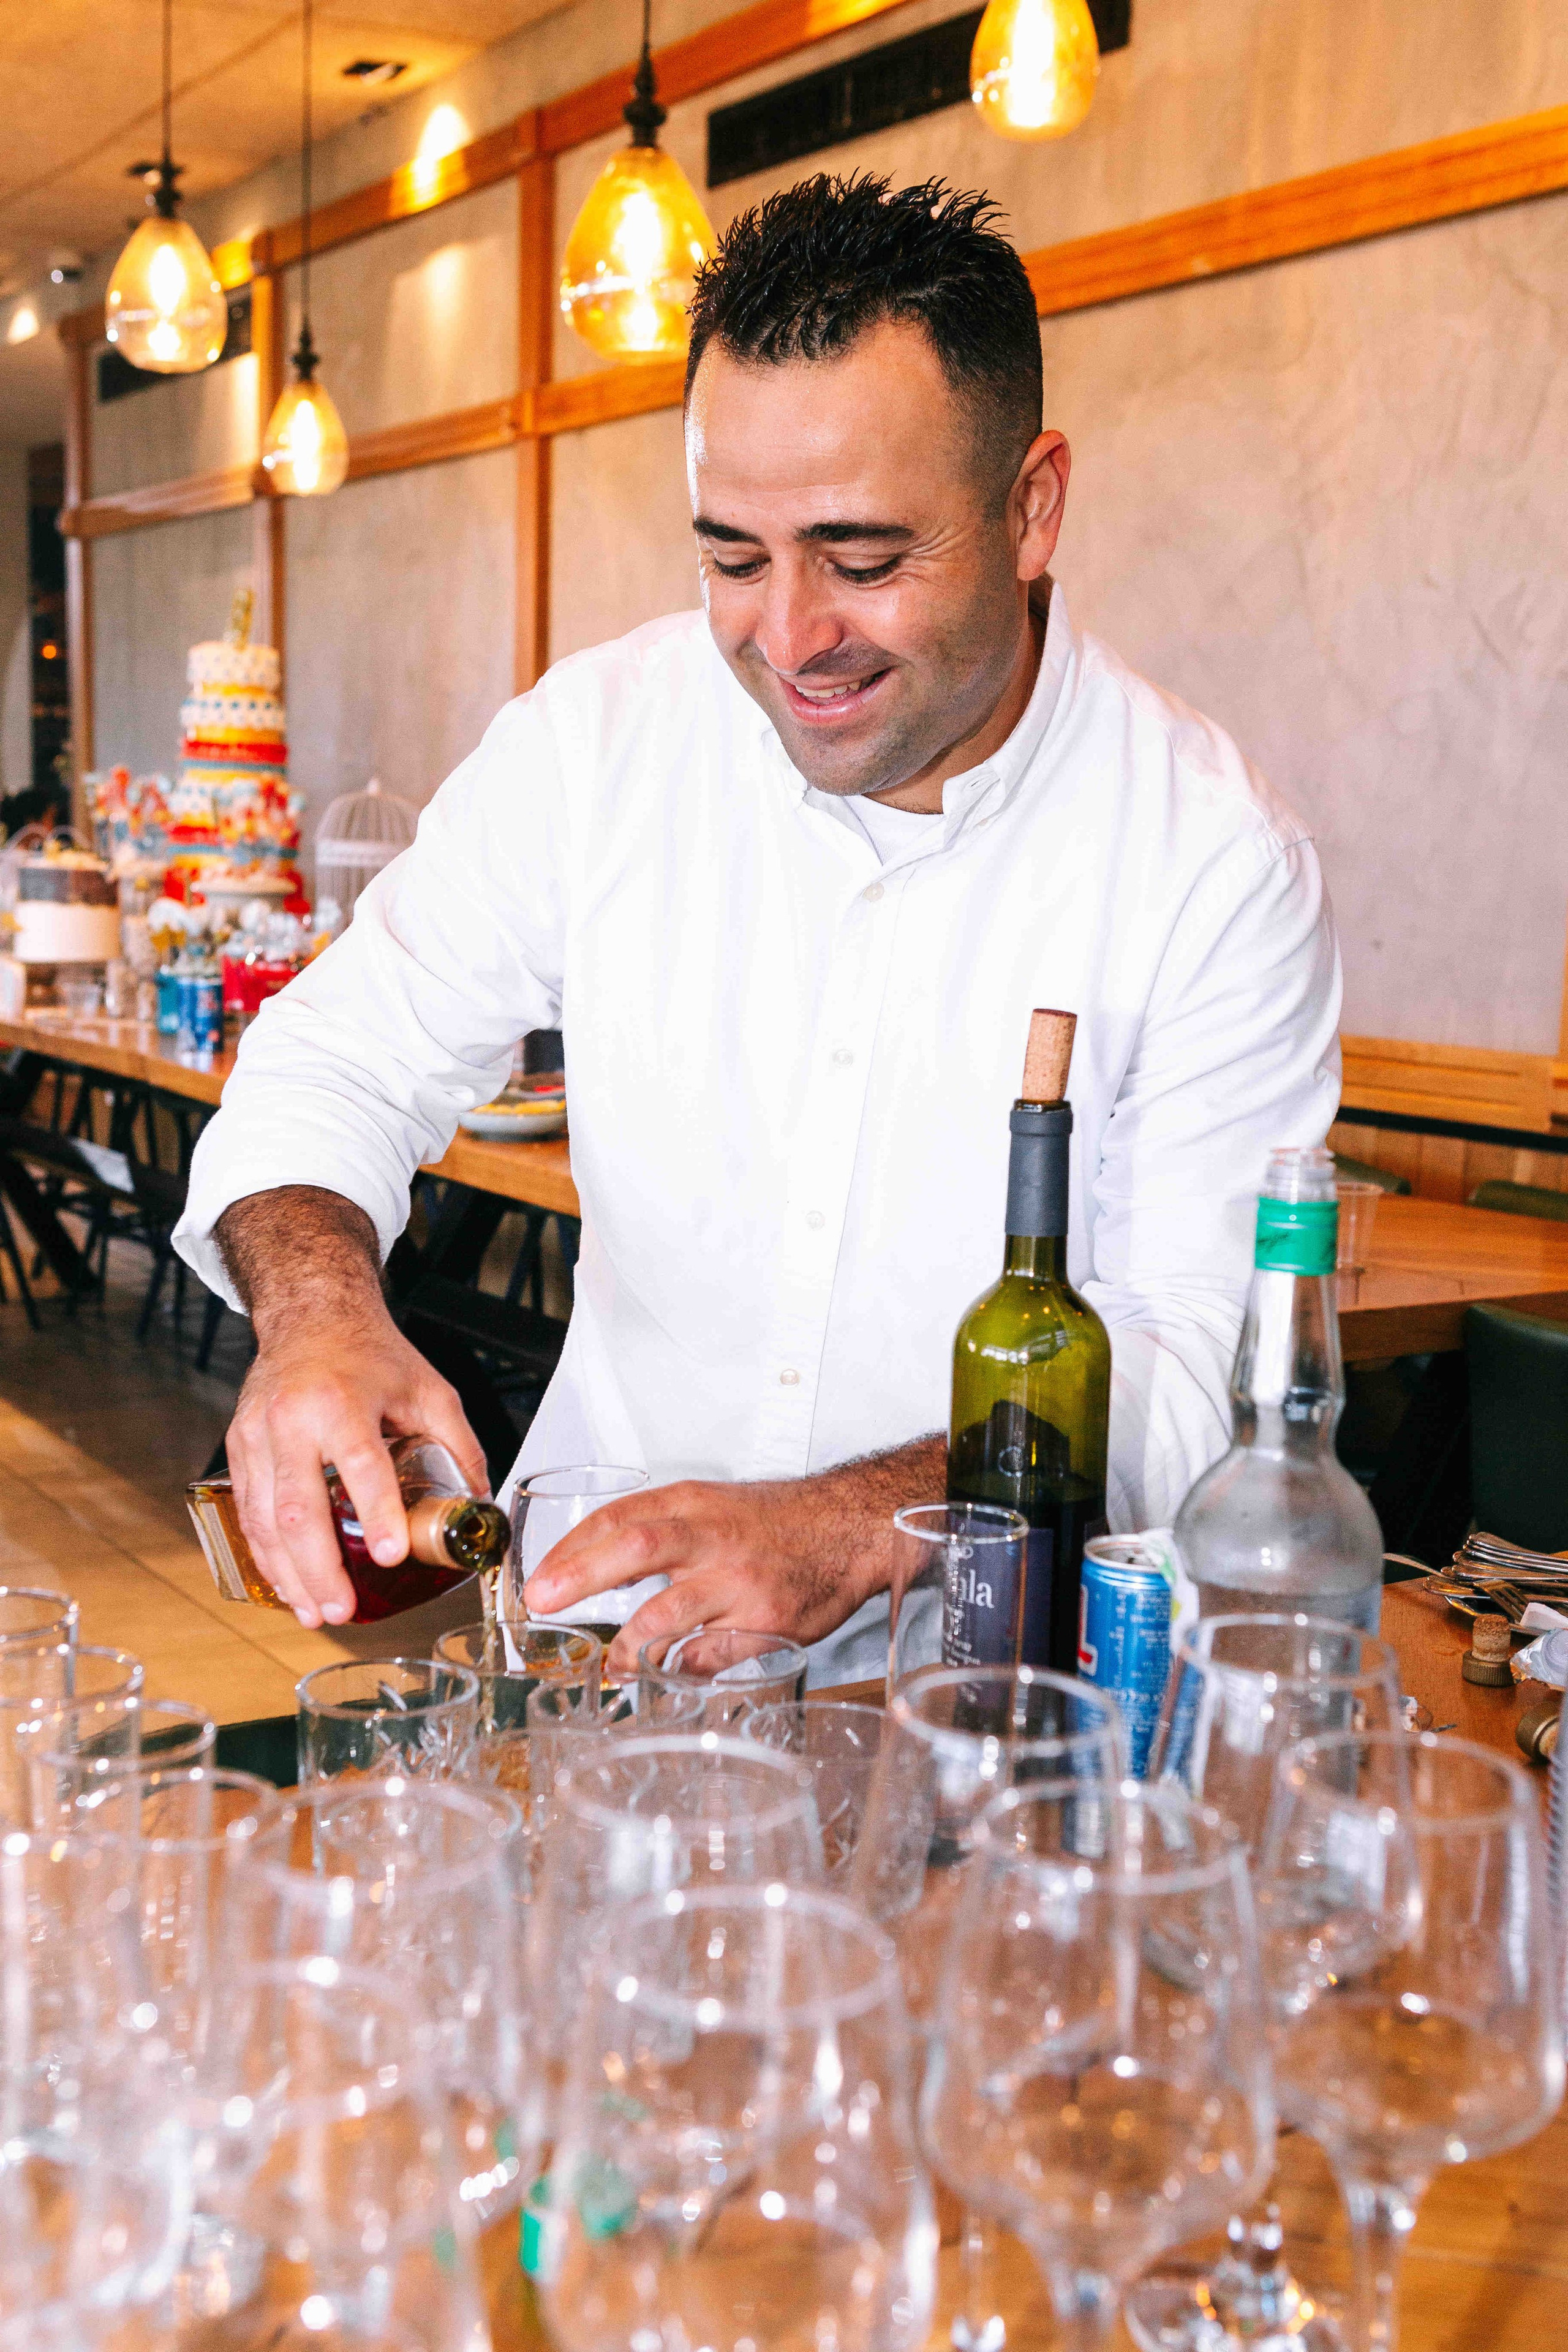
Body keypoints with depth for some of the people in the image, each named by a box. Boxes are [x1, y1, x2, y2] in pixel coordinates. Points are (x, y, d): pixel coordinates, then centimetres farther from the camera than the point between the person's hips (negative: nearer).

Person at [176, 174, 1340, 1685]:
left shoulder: (1216, 865, -11)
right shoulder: (597, 737, -3)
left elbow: (1199, 1370, -13)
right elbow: (340, 1064, 2)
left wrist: (854, 1528, -30)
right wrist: (317, 1307, -20)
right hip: (595, 1627, 2)